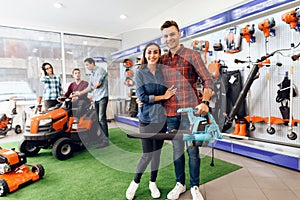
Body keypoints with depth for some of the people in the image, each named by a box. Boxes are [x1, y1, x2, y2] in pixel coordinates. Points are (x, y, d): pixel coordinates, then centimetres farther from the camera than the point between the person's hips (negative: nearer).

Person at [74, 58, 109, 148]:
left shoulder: (100, 70, -1)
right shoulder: (92, 75, 23)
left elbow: (98, 83, -10)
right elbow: (90, 88, 20)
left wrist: (93, 87, 10)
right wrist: (80, 93, 13)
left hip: (102, 97, -8)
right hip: (96, 99, 8)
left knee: (101, 119, -13)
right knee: (99, 119, 6)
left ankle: (105, 140, -10)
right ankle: (103, 137, 13)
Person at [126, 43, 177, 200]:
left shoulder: (162, 72, 6)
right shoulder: (140, 73, -4)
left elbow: (168, 93, 8)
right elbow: (141, 97, -12)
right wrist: (162, 96, -10)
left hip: (161, 117, 3)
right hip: (147, 118, -3)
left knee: (157, 152, 12)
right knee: (147, 154, 0)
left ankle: (153, 183, 33)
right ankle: (135, 182, 25)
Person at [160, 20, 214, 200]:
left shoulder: (192, 55, -3)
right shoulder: (162, 59, 11)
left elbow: (208, 80, -8)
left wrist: (205, 102, -23)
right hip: (170, 112, 4)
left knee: (192, 149, 7)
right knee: (177, 149, 15)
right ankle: (180, 184, 33)